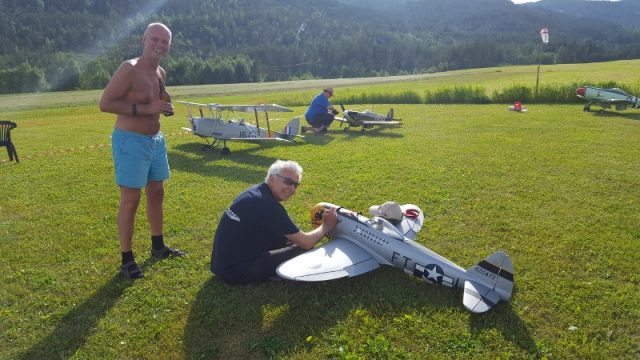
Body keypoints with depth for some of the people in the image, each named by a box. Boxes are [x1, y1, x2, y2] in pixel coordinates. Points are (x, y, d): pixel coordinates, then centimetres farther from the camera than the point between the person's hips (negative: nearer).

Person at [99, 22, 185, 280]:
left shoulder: (161, 74, 9)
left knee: (156, 194, 16)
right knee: (131, 200, -3)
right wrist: (144, 109, -25)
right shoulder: (129, 69, -16)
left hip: (156, 140, 9)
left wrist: (164, 108, 0)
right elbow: (105, 103, -19)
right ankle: (127, 260, 9)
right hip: (131, 141, -8)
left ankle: (158, 247, 33)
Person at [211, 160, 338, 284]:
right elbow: (306, 243, -16)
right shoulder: (269, 206, -23)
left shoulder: (256, 191, 4)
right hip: (236, 272, -9)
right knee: (305, 252, -10)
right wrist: (327, 226, -1)